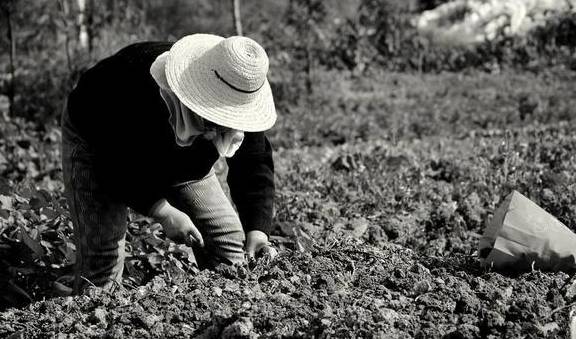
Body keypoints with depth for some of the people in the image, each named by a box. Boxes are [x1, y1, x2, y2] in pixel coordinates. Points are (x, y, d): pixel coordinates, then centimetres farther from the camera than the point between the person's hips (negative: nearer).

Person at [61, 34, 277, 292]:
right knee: (102, 257, -20)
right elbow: (115, 166, -35)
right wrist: (163, 212, -39)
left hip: (181, 161, 5)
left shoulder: (242, 107, -28)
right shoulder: (143, 91, -43)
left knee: (230, 240, -2)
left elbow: (254, 165, -26)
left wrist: (257, 230, -40)